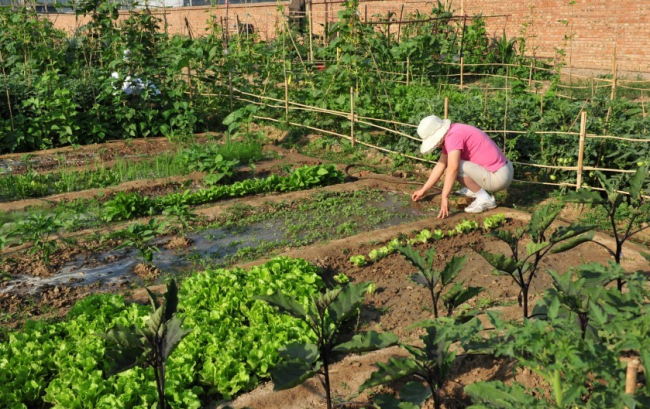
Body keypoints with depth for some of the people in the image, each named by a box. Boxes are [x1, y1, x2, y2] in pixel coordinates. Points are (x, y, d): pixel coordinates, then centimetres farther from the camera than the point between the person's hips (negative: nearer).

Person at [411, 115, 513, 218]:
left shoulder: (453, 135, -19)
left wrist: (444, 197, -26)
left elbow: (452, 169, -28)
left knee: (456, 165, -21)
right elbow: (440, 165, 16)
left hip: (497, 178, -10)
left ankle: (485, 199, -10)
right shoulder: (450, 133, 10)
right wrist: (423, 190, 18)